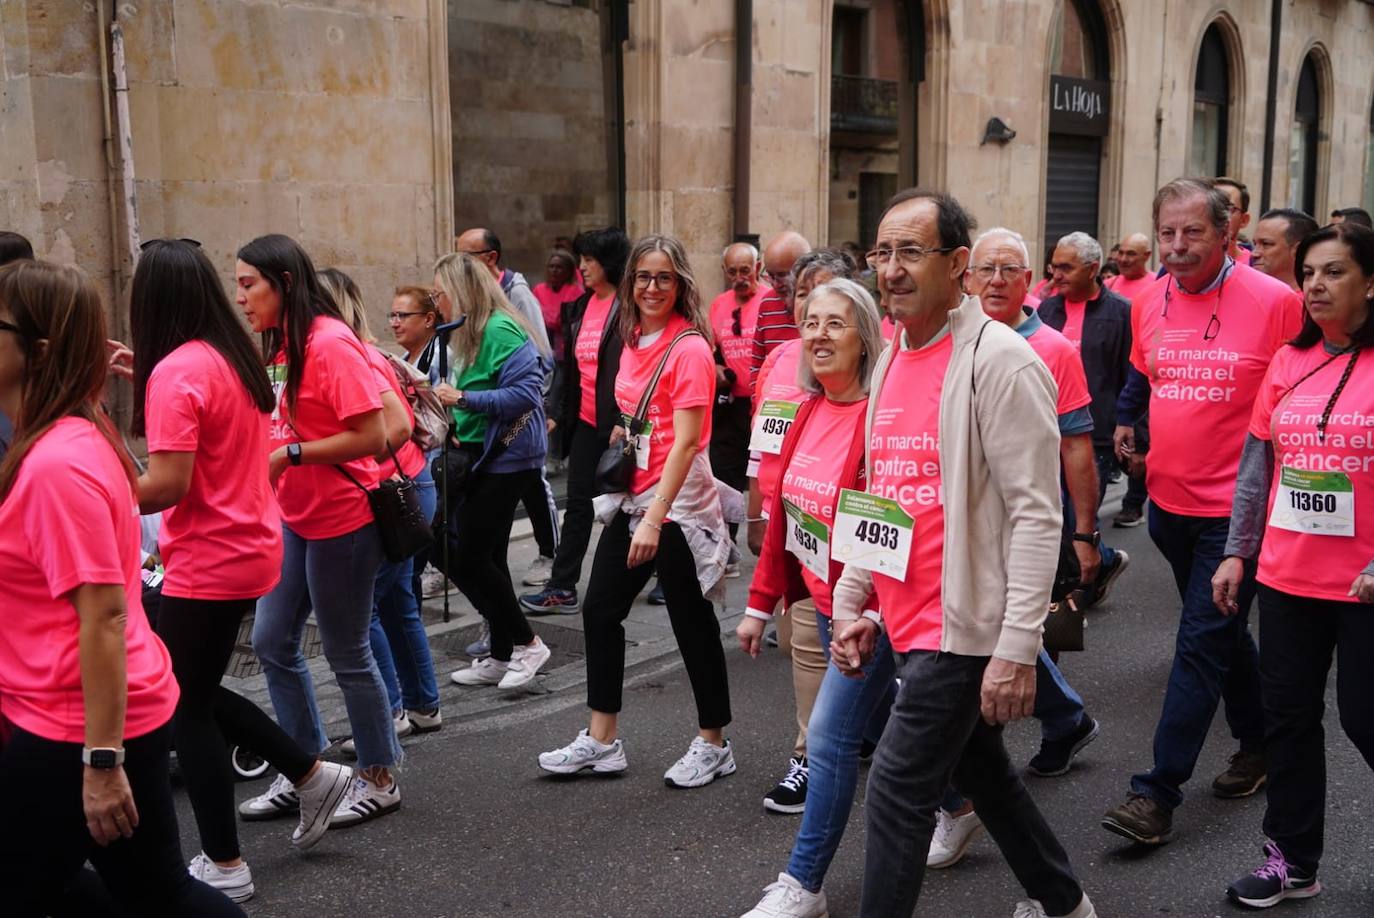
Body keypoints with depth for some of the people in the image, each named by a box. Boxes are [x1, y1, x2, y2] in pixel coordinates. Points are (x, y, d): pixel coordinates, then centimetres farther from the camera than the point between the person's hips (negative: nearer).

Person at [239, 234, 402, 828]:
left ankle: (379, 778, 21)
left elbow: (371, 435, -22)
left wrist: (289, 455, -21)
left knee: (346, 652, 3)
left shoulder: (330, 344, -18)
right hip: (295, 518, 9)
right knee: (272, 640, 12)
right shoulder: (278, 346, 8)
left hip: (341, 520, -9)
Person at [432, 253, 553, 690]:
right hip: (484, 456, 10)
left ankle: (526, 643, 7)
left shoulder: (500, 331, -17)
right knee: (485, 558, 12)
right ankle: (502, 657, 22)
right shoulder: (473, 332, 14)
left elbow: (524, 394, -24)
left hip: (506, 459, -10)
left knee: (466, 560, -7)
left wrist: (464, 398, -22)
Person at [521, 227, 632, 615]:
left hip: (617, 423, -7)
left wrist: (623, 421, -21)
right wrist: (560, 415, 15)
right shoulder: (579, 308, 12)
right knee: (578, 504, 7)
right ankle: (562, 588, 9)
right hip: (585, 421, 7)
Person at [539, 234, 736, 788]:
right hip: (633, 497, 8)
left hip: (678, 504, -8)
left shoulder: (689, 347, -14)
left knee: (692, 623, 3)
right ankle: (602, 741, 23)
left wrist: (655, 518, -24)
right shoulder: (633, 341, 10)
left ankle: (713, 745, 19)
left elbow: (686, 441, -20)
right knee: (600, 610, 11)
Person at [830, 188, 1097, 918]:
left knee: (897, 790, -5)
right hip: (907, 622, 9)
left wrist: (1016, 648, -22)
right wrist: (850, 603, 13)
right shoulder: (891, 359, 10)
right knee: (980, 770, 22)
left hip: (967, 625, -9)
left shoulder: (999, 361, -15)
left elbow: (1036, 515, -19)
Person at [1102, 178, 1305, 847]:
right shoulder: (1149, 303, 2)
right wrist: (1128, 422, 15)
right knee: (1223, 633, 21)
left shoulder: (1274, 302, -14)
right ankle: (1257, 745, 40)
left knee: (1201, 645, -5)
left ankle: (1158, 793, 0)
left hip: (1234, 510, -6)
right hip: (1169, 501, 6)